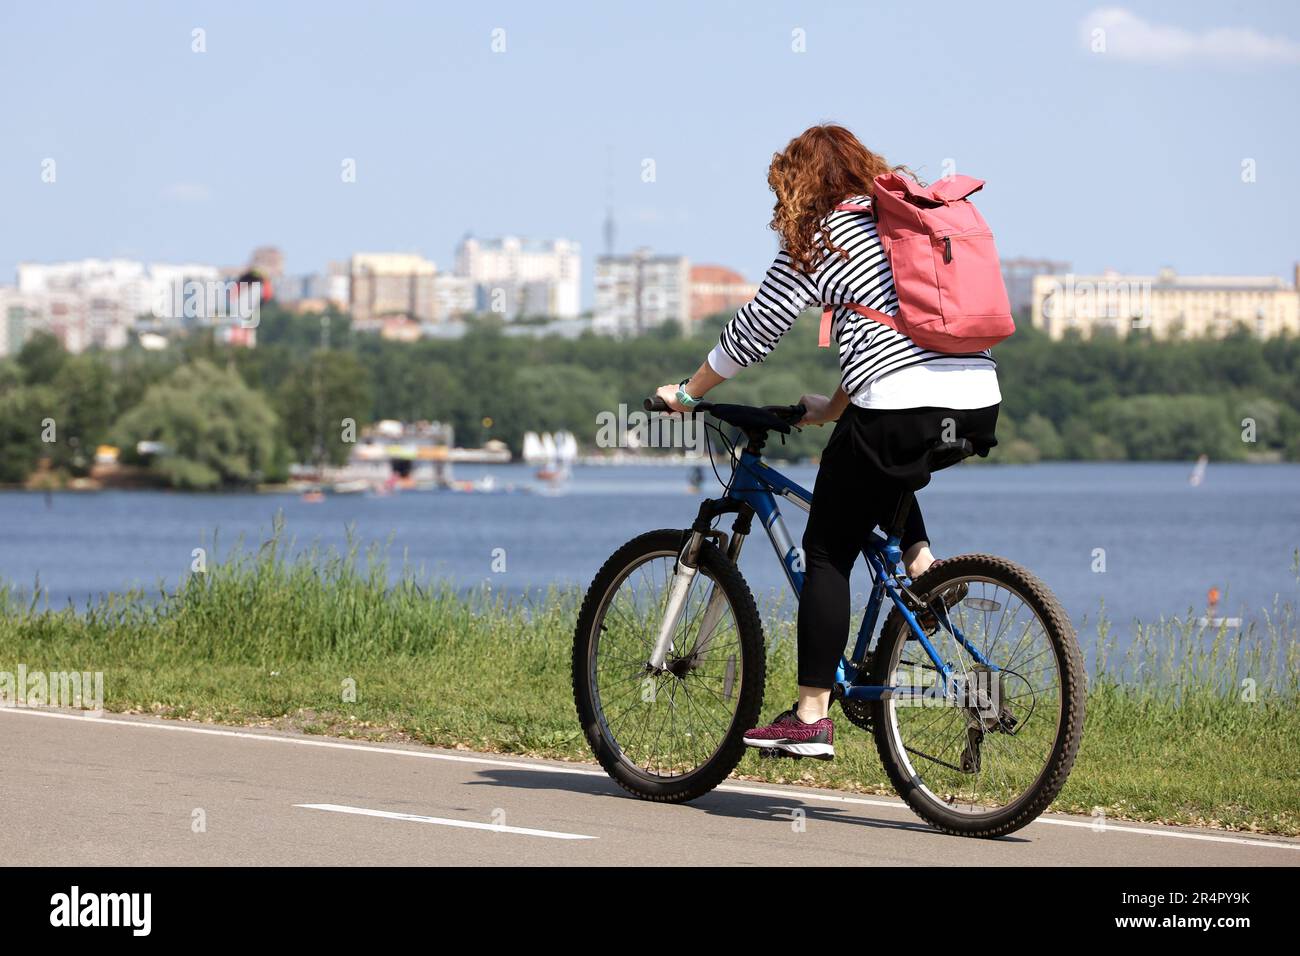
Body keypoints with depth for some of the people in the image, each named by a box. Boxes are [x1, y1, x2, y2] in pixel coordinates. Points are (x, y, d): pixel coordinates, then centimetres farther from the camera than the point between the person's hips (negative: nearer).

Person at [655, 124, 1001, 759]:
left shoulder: (820, 236, 3)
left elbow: (754, 330, 5)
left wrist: (686, 393, 18)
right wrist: (833, 408, 41)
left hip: (901, 409, -7)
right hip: (980, 405, 7)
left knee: (827, 553, 5)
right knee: (886, 484, 38)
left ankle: (810, 718, 2)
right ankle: (923, 566, 14)